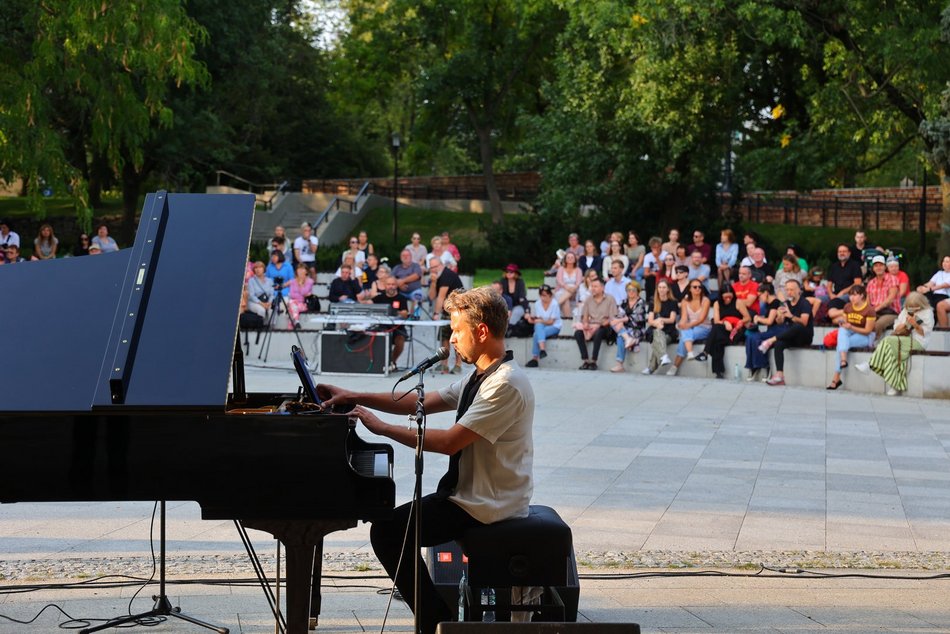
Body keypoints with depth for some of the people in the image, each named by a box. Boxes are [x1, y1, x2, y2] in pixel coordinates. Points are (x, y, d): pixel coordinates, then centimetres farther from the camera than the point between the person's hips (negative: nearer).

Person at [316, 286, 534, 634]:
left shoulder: (506, 384, -23)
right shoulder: (482, 376, 10)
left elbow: (449, 441, -27)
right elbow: (421, 403, 12)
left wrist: (380, 427, -20)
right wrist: (353, 397, 6)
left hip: (485, 507, -10)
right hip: (474, 492, 10)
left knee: (388, 530, -12)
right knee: (397, 520, 19)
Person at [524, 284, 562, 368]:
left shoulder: (554, 304, -10)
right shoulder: (537, 303, 3)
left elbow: (551, 322, -10)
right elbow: (533, 318, 10)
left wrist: (540, 321, -14)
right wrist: (530, 317, -11)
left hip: (554, 327, -3)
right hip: (540, 326, 3)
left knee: (537, 334, -33)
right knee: (538, 326, -36)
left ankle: (534, 359, -33)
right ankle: (542, 350, -48)